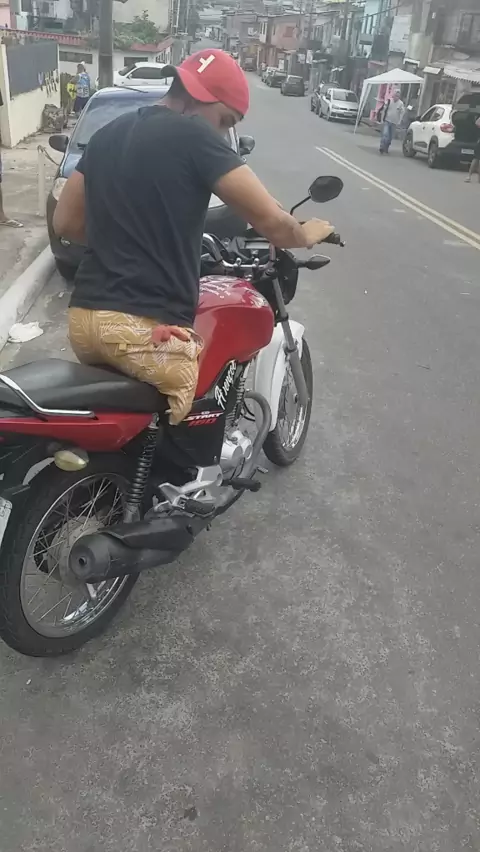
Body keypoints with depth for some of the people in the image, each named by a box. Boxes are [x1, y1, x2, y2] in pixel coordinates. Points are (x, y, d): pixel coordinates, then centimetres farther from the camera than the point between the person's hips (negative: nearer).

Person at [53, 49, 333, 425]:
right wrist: (307, 234, 13)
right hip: (146, 329, -8)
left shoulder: (108, 133, 16)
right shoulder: (193, 134, -6)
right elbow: (272, 222, -9)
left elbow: (65, 222, 21)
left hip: (83, 316, 9)